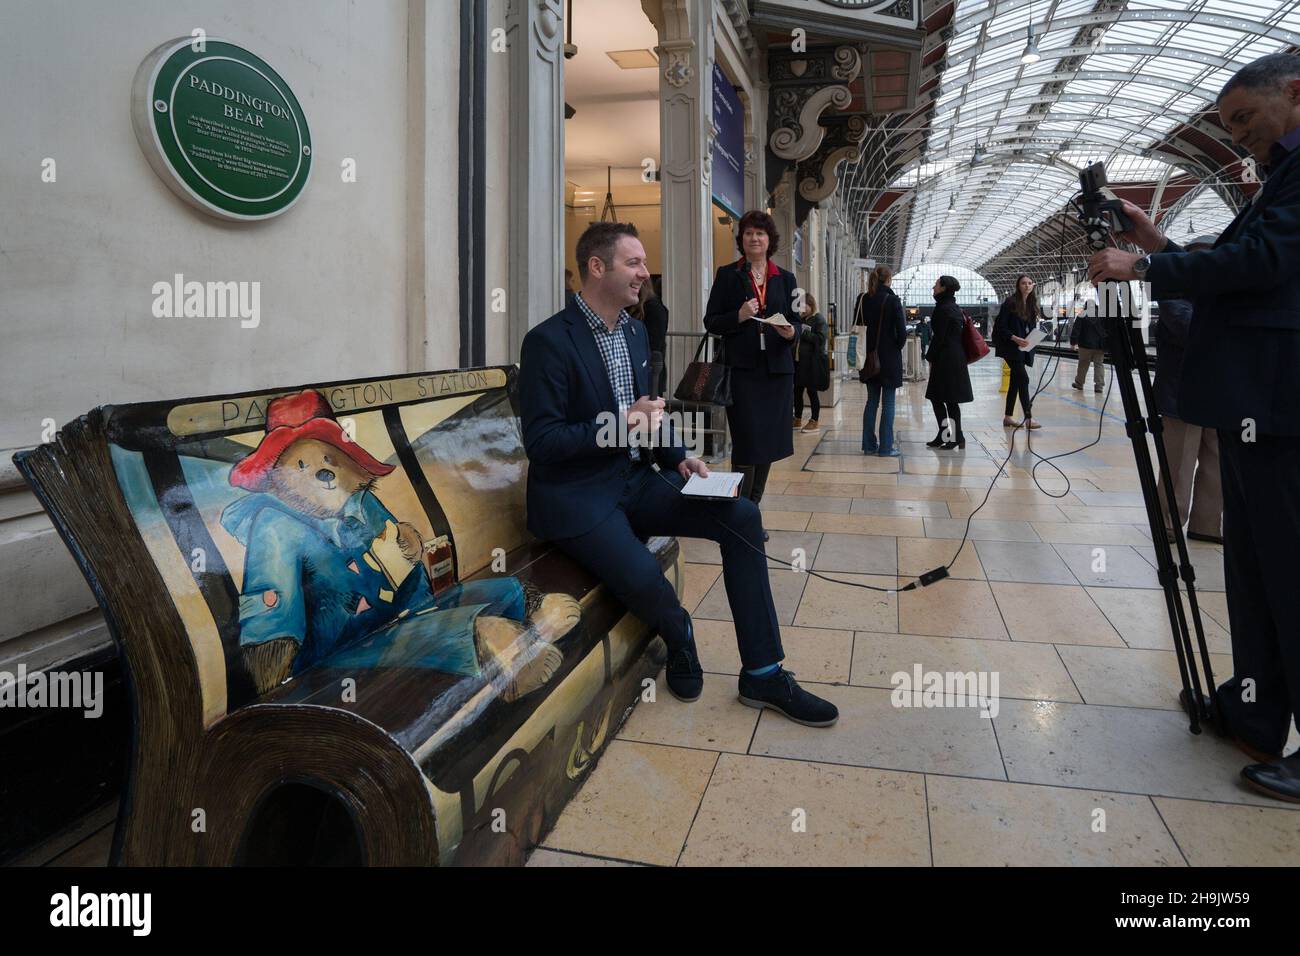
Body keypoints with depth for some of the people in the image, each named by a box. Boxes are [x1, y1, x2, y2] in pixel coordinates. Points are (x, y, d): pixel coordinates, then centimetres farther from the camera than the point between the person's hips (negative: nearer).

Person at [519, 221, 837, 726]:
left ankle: (762, 673, -1)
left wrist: (679, 458, 1)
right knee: (642, 576, -33)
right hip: (573, 494, -7)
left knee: (741, 515, -9)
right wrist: (619, 425, -24)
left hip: (633, 479, 8)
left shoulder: (634, 332, 11)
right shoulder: (549, 341, -14)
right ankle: (679, 636, 7)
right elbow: (540, 441, -17)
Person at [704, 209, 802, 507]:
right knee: (747, 442, -7)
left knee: (768, 441, 8)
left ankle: (753, 506, 21)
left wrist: (791, 332, -11)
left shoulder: (785, 278, 12)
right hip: (741, 368, -4)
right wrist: (739, 316, -16)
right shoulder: (727, 275, 4)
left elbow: (796, 322, 12)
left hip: (777, 369, 4)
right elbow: (711, 322, 2)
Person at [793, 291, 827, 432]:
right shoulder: (801, 319, 13)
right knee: (797, 391, 8)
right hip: (800, 360, 7)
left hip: (812, 362, -7)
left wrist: (804, 332, -16)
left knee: (811, 391, 0)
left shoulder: (819, 319, -6)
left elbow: (820, 339, -16)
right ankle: (797, 420, 18)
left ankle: (814, 422, 10)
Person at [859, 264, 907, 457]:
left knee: (872, 401, 12)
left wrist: (869, 348, 13)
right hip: (889, 357, -5)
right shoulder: (892, 300, -11)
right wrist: (898, 346, 6)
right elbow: (901, 331, -12)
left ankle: (869, 444, 15)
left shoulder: (865, 300, 3)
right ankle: (886, 447, 2)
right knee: (888, 403, 1)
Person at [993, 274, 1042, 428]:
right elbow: (1000, 326, -13)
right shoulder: (1010, 302, -9)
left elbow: (1032, 327, 17)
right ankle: (1028, 418, -14)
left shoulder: (1031, 304, 11)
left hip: (1023, 347, 7)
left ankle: (1007, 417, 16)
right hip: (1010, 347, -7)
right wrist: (1015, 338, -23)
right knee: (1023, 378, -14)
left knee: (1016, 381, 9)